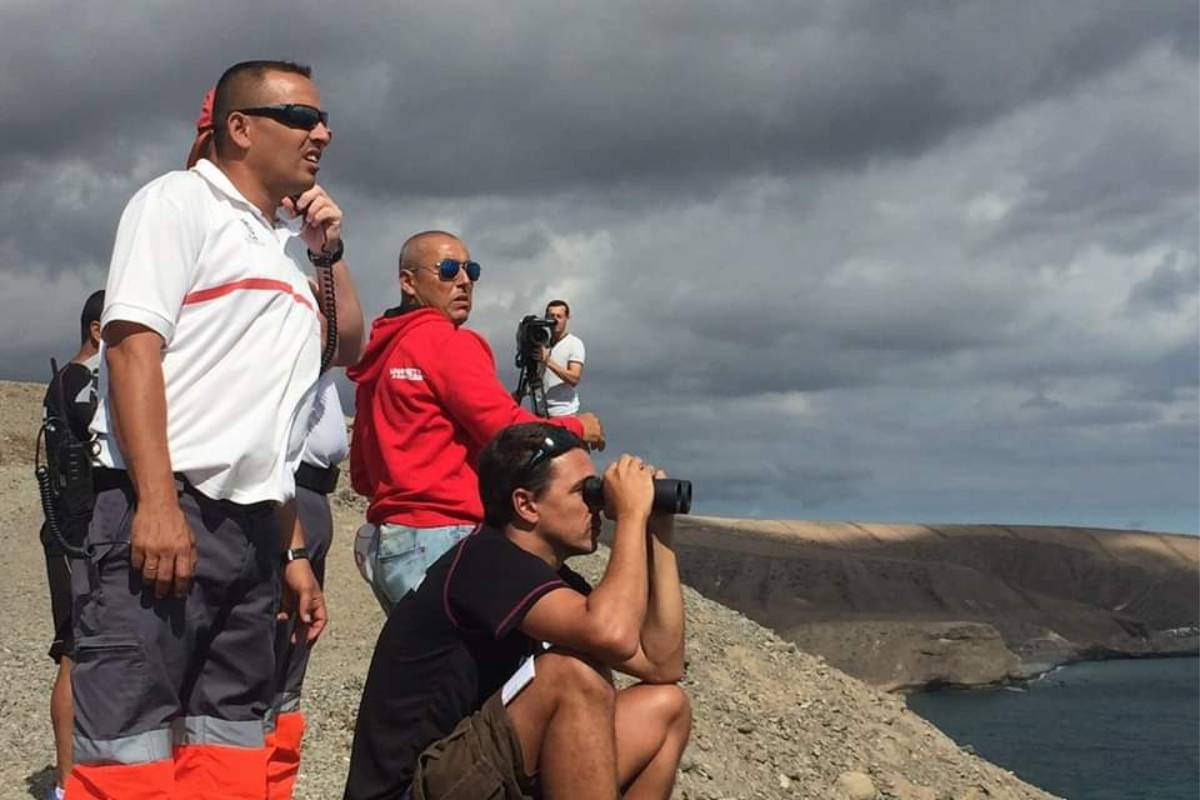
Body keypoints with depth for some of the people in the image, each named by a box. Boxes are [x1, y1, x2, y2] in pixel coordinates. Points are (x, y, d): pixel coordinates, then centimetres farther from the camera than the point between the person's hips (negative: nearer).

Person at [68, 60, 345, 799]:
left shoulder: (281, 248, 23)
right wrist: (157, 503, -22)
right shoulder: (181, 201, 1)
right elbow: (132, 344, -11)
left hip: (252, 532, 8)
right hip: (165, 515, -8)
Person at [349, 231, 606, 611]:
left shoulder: (380, 354, 17)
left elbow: (361, 476, 18)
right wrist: (578, 427, 4)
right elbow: (510, 431, -13)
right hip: (442, 535, -9)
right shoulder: (448, 342, -7)